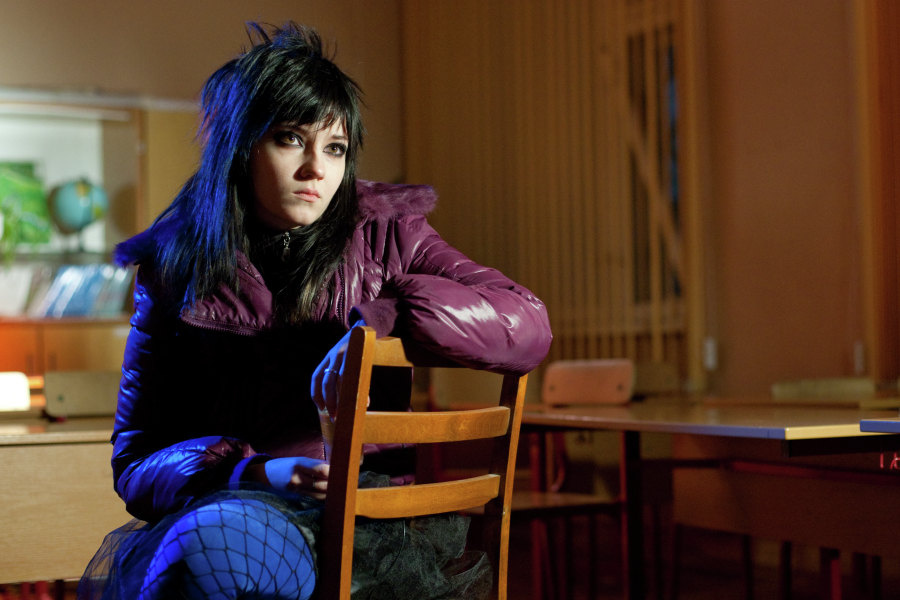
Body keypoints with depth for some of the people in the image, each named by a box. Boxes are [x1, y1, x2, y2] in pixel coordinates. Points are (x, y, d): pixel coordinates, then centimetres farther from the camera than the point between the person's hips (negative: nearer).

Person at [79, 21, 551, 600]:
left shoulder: (384, 236, 7)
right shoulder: (176, 267, 9)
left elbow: (528, 328, -5)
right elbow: (135, 459, 6)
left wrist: (383, 313, -18)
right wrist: (251, 475, -14)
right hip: (220, 504, 2)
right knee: (212, 540, -36)